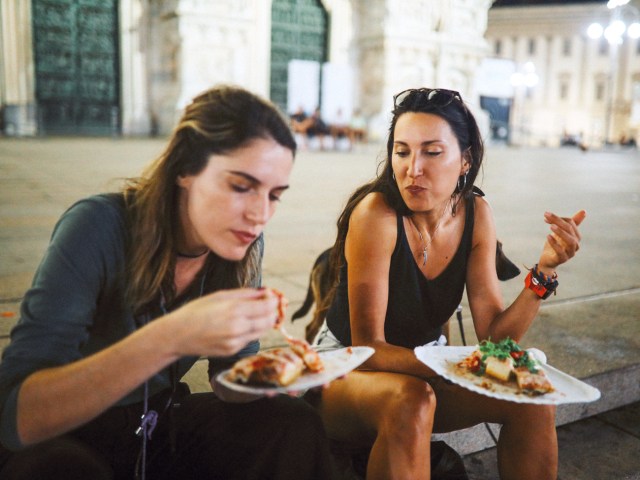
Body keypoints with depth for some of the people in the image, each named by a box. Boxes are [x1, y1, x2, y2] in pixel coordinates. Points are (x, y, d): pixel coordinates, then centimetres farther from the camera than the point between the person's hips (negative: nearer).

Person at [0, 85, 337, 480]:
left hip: (160, 422, 4)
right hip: (61, 439, -3)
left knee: (297, 426, -19)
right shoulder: (100, 228, -25)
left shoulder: (243, 244, -11)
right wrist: (169, 338, -45)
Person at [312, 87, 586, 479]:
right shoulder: (377, 213, -25)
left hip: (420, 370, 5)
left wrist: (545, 270, -23)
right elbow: (366, 346, -24)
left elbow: (494, 336, -9)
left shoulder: (475, 214, -8)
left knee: (533, 399, -14)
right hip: (347, 371, -5)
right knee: (412, 403, -36)